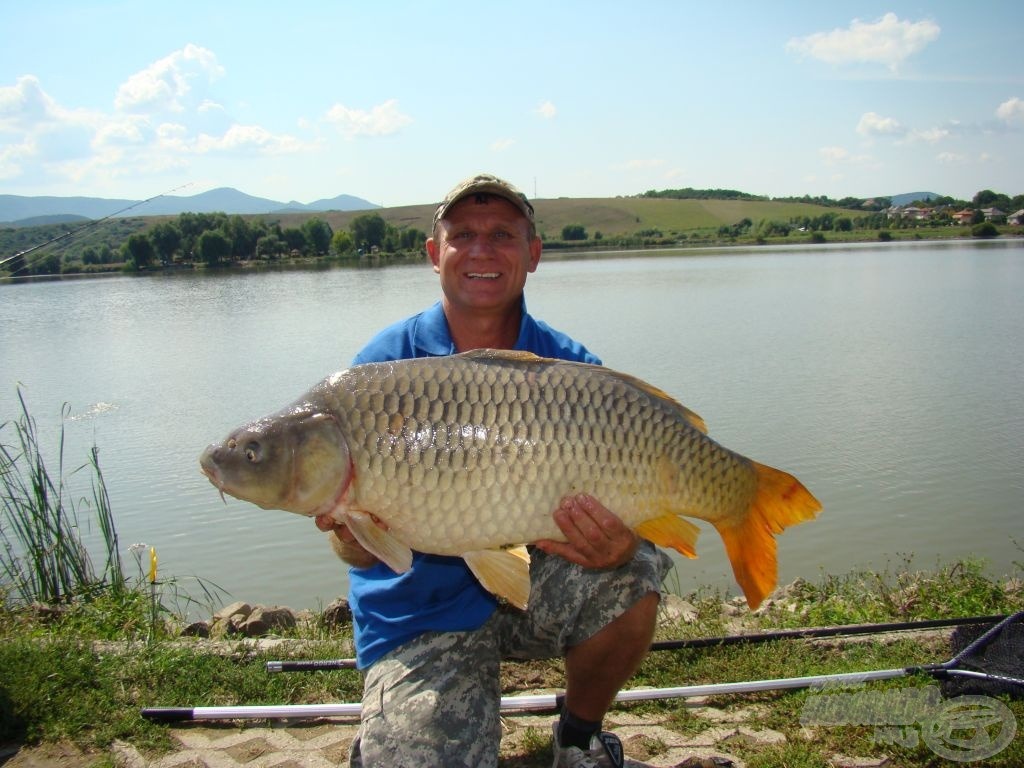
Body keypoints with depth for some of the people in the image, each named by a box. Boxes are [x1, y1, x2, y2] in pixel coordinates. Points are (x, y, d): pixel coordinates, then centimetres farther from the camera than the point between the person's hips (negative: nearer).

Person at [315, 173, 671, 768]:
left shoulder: (572, 369, -6)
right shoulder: (384, 367, -9)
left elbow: (617, 504, -12)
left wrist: (615, 545, -36)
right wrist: (352, 534, -35)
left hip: (534, 585, 2)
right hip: (424, 614, -1)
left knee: (632, 577, -27)